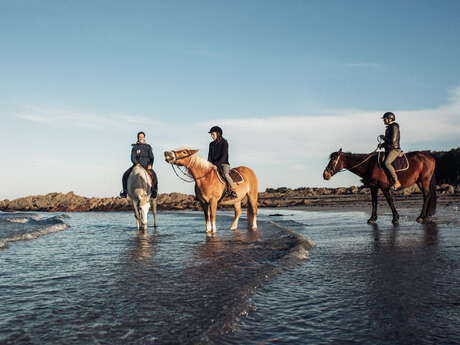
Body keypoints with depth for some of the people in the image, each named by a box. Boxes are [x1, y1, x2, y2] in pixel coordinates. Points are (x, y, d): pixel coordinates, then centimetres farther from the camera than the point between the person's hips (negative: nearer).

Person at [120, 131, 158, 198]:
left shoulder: (148, 147, 8)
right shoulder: (135, 147, 5)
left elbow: (151, 157, 4)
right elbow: (133, 158, -2)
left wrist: (150, 165, -13)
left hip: (146, 166, -1)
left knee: (153, 175, -27)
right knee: (125, 175, -16)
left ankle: (154, 191, -11)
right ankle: (125, 191, 0)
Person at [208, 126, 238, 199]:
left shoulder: (224, 143, -5)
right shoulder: (211, 144, 13)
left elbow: (224, 156, -13)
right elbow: (210, 156, 10)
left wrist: (217, 164, -22)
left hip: (224, 163, -6)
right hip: (214, 165, 6)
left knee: (225, 174, -32)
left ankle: (233, 192, -32)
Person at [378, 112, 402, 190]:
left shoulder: (394, 127, -12)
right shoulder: (389, 128, 18)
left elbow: (393, 140, -21)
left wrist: (383, 137, -7)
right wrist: (382, 144, 9)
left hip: (394, 149, -10)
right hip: (388, 150, 10)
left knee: (387, 163, -30)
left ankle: (397, 182, -25)